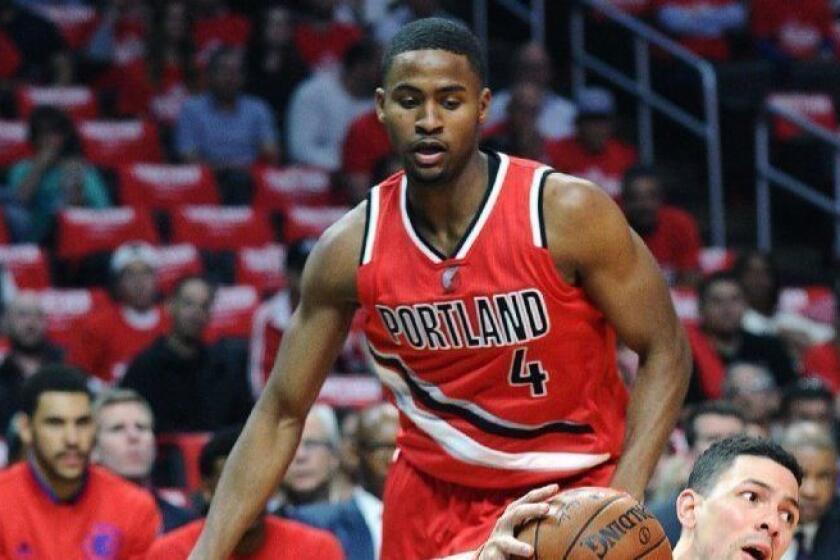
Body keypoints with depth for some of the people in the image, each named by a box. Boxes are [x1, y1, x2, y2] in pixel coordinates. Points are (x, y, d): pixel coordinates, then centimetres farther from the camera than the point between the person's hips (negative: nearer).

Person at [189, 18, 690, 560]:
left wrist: (619, 509, -22)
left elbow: (664, 352, -10)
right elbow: (281, 415, -1)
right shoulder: (351, 248, -9)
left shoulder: (568, 212, -17)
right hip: (433, 493, 3)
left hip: (573, 489, -2)